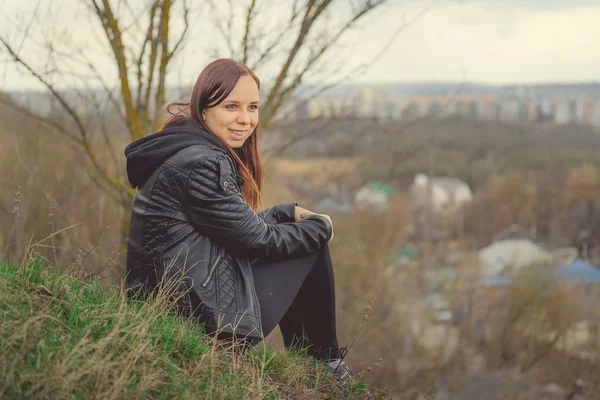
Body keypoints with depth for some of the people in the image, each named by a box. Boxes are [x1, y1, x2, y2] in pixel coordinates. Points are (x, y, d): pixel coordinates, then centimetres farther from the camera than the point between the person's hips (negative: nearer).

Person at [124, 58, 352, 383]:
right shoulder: (200, 163, -21)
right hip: (212, 313, -10)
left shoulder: (184, 150, 10)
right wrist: (321, 226, 2)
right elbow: (257, 240, -14)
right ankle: (324, 361, 21)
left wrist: (288, 212, 19)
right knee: (313, 244, 5)